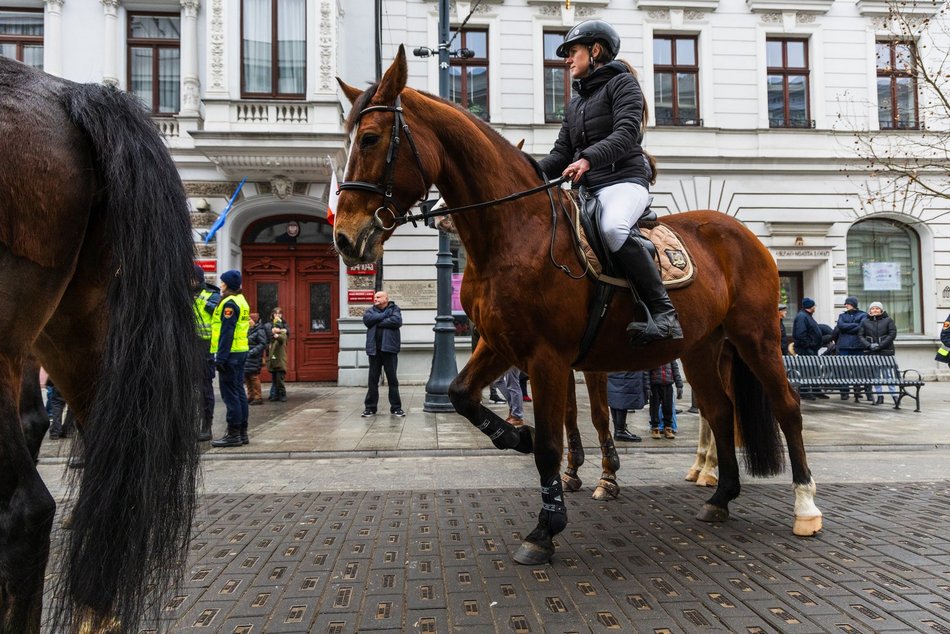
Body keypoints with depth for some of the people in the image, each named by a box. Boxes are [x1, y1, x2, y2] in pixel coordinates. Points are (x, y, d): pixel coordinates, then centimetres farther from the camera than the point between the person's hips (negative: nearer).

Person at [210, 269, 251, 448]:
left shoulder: (229, 303, -14)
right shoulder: (241, 300, 16)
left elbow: (226, 332, -19)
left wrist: (220, 358, -20)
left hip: (230, 353, -10)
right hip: (241, 351, 10)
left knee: (229, 393, -6)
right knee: (239, 391, 13)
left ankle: (233, 434, -3)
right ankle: (242, 432, 18)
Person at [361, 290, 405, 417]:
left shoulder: (394, 309, 6)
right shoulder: (370, 310, 14)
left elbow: (397, 321, -14)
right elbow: (367, 320, -7)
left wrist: (378, 322, -7)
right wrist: (385, 315, -7)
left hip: (389, 348, -2)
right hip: (374, 349, 2)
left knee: (392, 379, 3)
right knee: (373, 379, 5)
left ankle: (396, 407, 9)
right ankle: (370, 407, 11)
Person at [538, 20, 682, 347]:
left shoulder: (622, 83, 5)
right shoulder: (575, 105, 26)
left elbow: (626, 133, -13)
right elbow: (562, 153, 18)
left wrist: (588, 158, -30)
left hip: (624, 179, -8)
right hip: (587, 189, 8)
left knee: (613, 227, -37)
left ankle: (663, 314, -35)